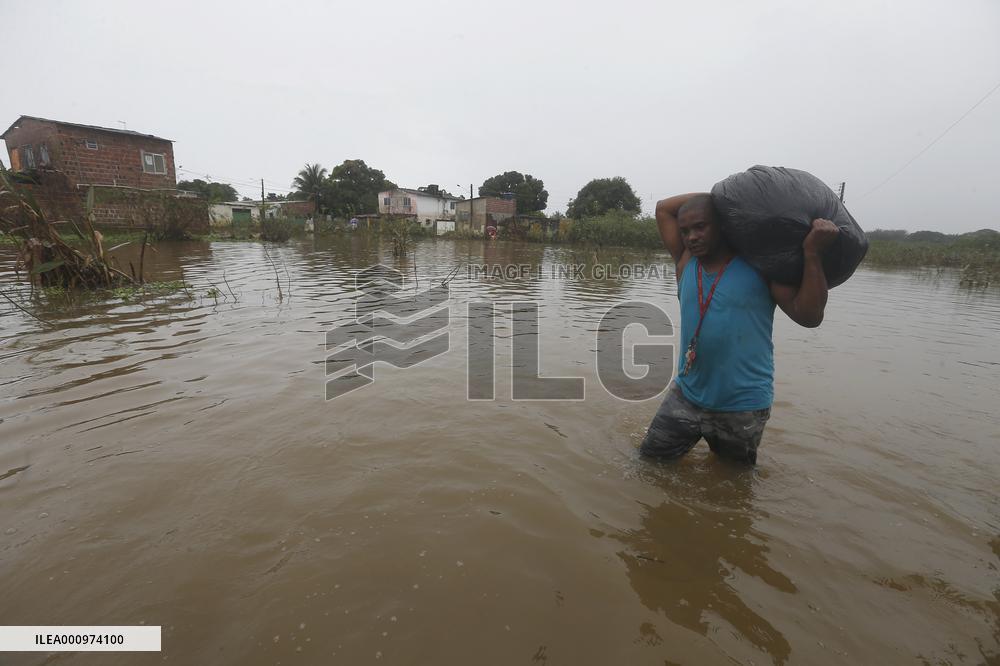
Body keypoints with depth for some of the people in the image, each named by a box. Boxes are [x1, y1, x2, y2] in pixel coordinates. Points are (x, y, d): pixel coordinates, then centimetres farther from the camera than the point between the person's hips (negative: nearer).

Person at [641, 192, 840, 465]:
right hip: (686, 394, 4)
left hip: (743, 407, -3)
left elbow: (809, 316, -14)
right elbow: (663, 207, 6)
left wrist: (813, 253, -21)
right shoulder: (686, 262, 2)